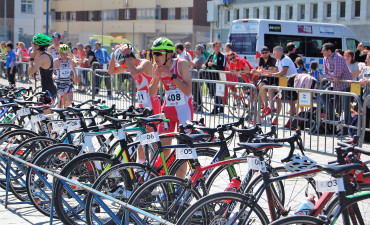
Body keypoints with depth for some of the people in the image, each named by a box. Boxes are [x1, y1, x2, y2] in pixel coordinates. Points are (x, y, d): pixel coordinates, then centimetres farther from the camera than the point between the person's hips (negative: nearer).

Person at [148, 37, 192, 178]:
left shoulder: (182, 64, -16)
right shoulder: (157, 67, -3)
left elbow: (188, 91, -23)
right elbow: (152, 94, -2)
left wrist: (171, 75, -28)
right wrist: (156, 77, -19)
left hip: (184, 109, -4)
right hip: (168, 108, 4)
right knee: (163, 146, 1)